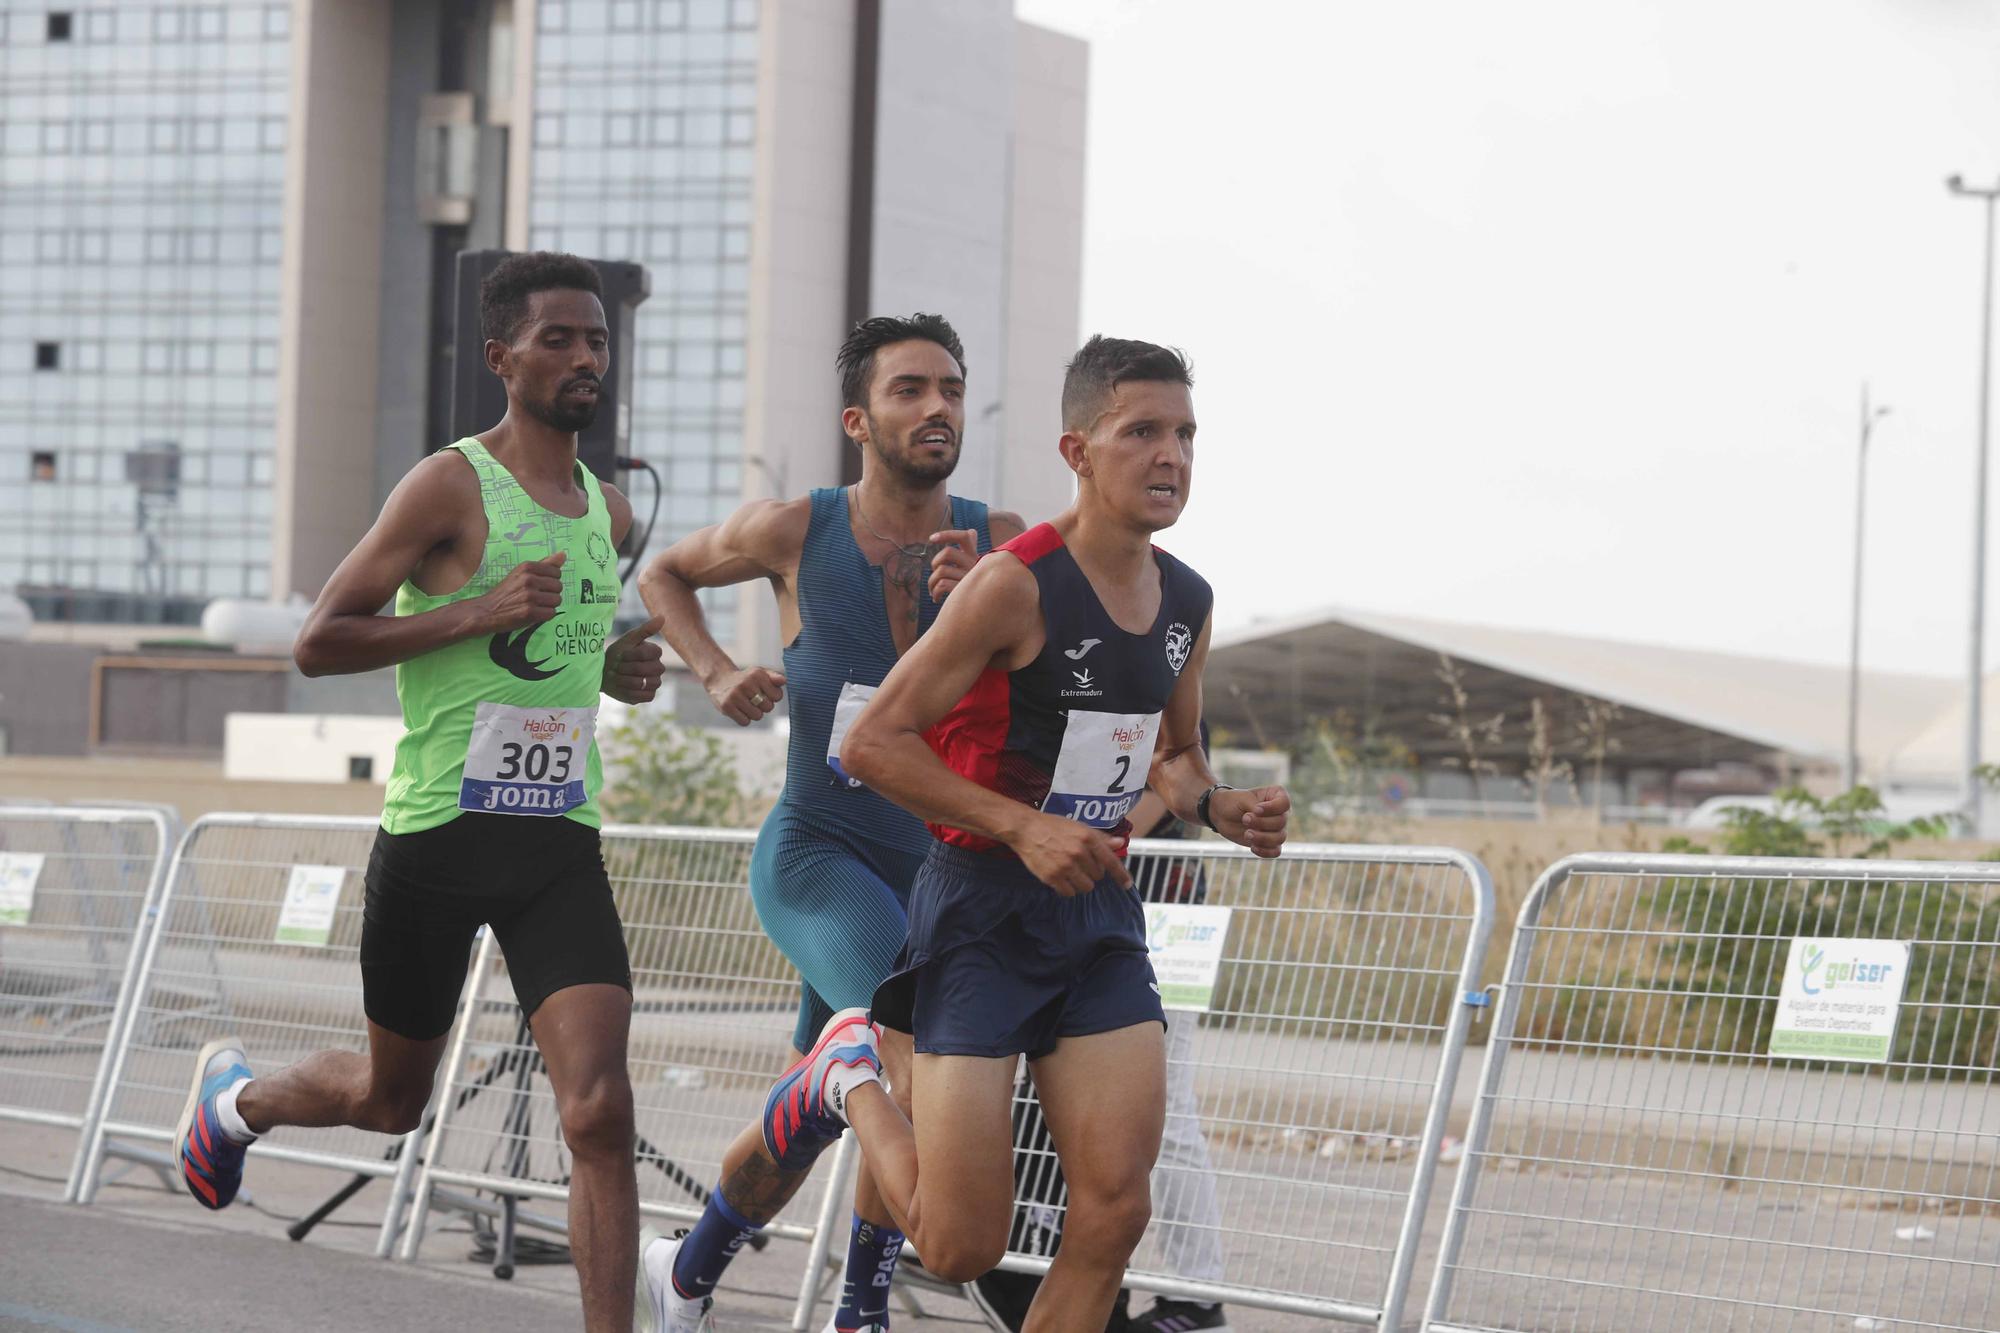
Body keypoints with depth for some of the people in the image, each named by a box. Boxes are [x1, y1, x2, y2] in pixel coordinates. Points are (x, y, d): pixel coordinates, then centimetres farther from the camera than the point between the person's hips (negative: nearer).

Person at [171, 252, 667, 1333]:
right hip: (437, 837, -4)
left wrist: (618, 668, 8)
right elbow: (317, 643, -12)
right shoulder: (451, 486, -10)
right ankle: (233, 1096, 48)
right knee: (390, 1099, 15)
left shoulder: (606, 510, 11)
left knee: (598, 1109, -14)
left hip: (561, 843, 4)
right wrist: (477, 612, -22)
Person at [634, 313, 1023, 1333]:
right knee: (923, 1045, -27)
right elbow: (665, 575, 13)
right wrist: (716, 673, -3)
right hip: (814, 855, -3)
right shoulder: (795, 532, -5)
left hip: (931, 867, 4)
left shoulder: (1001, 547, -3)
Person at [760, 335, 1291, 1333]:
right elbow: (871, 743, -16)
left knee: (1114, 1213, -6)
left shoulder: (1187, 601, 7)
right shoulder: (1019, 584, -17)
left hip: (1099, 913, 6)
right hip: (982, 912, -6)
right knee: (961, 1248, -2)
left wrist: (1218, 808, 2)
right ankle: (846, 1075, 25)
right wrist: (1020, 827, -23)